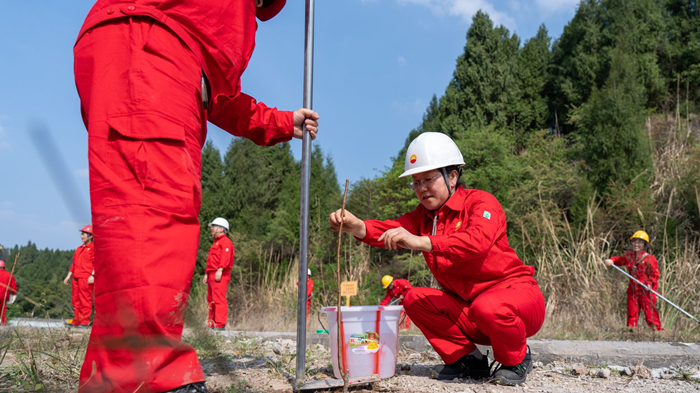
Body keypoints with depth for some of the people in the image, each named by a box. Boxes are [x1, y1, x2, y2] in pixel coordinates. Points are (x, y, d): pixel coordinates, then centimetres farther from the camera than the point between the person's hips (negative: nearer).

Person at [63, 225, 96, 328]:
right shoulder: (79, 249, 22)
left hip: (86, 278, -8)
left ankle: (85, 321, -4)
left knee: (85, 299, -7)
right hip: (76, 277, 8)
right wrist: (69, 276, 21)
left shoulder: (93, 248, -2)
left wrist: (92, 275, -19)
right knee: (75, 299, 8)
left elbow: (96, 263, -10)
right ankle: (77, 320, 14)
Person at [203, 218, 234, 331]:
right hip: (212, 275, 10)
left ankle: (220, 325, -14)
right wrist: (207, 273, 21)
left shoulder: (225, 241, -4)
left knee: (219, 300, -13)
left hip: (220, 275, -10)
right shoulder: (216, 243, 27)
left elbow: (225, 257, -18)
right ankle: (212, 324, 15)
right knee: (211, 301, 11)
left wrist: (220, 270, -27)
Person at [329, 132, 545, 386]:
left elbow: (478, 241, -36)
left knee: (487, 307, -38)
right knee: (415, 299, -10)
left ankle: (516, 359, -5)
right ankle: (468, 360, 4)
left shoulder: (482, 202, -14)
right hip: (465, 306, 7)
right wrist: (357, 227, -35)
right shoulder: (424, 215, 8)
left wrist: (419, 242, -45)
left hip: (514, 292, -6)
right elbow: (392, 229, -14)